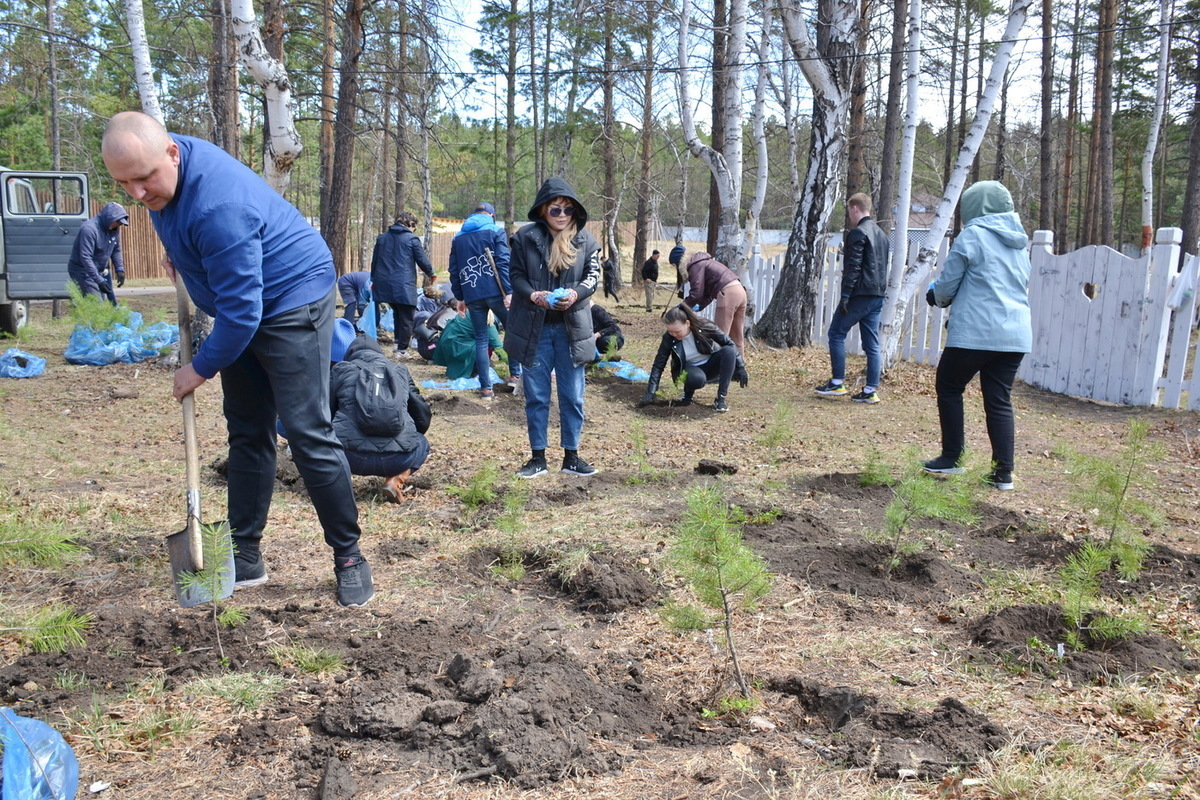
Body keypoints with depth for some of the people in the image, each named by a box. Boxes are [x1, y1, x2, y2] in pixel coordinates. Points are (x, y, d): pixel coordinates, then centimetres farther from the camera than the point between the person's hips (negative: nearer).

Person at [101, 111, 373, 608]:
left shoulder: (219, 208, -34)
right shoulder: (159, 166, -5)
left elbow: (241, 310, -30)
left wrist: (201, 369, -17)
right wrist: (177, 251, 12)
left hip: (292, 301, -9)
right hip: (242, 307, 10)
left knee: (309, 434, -11)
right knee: (247, 433, 10)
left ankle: (349, 558, 1)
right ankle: (245, 557, 18)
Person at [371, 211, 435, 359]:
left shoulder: (382, 237, 12)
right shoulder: (411, 239, -5)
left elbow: (374, 260, 17)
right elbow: (423, 261, -2)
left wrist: (374, 280, 29)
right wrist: (430, 274, 17)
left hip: (384, 284, 6)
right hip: (404, 286, -6)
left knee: (397, 312, 23)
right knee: (406, 318, 4)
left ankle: (398, 342, 20)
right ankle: (402, 349, 5)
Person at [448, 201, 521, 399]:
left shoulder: (458, 238, 16)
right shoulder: (495, 231, 2)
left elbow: (454, 270, 15)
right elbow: (503, 263, -9)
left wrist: (460, 297, 19)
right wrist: (508, 291, -12)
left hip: (472, 296, 3)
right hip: (495, 293, -3)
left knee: (481, 340, 8)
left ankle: (485, 388, 5)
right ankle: (515, 375, 9)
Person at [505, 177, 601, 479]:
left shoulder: (585, 240, 1)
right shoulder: (526, 237, -3)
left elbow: (594, 276, 2)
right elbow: (516, 276, -1)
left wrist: (576, 293, -18)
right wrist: (534, 296, -20)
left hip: (571, 327, 1)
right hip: (533, 327, -1)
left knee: (572, 395, 7)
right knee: (536, 395, 7)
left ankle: (571, 456, 19)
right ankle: (538, 457, 18)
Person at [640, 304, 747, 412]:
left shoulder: (704, 327, -21)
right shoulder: (668, 338, -18)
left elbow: (730, 344, -11)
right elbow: (659, 365, -13)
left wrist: (740, 368, -15)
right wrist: (650, 392, -19)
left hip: (710, 366, 2)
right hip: (688, 370, -2)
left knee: (729, 351, -30)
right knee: (697, 379, -40)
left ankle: (721, 397, -25)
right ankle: (687, 394, -3)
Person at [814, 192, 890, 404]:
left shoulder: (858, 233, -11)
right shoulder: (881, 234, 17)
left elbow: (853, 267, -17)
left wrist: (845, 296, -16)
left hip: (861, 294, -8)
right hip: (877, 296, 8)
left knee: (836, 333, 3)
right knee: (871, 343, 7)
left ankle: (837, 383, 3)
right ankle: (870, 390, 7)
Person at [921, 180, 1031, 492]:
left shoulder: (971, 236, -5)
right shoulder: (1019, 241, 16)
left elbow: (947, 285, -3)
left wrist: (935, 296, 21)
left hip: (974, 333, -6)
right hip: (1016, 334, 6)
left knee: (949, 387, 11)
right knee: (1000, 400, 9)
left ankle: (951, 457, 13)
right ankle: (1004, 472, 7)